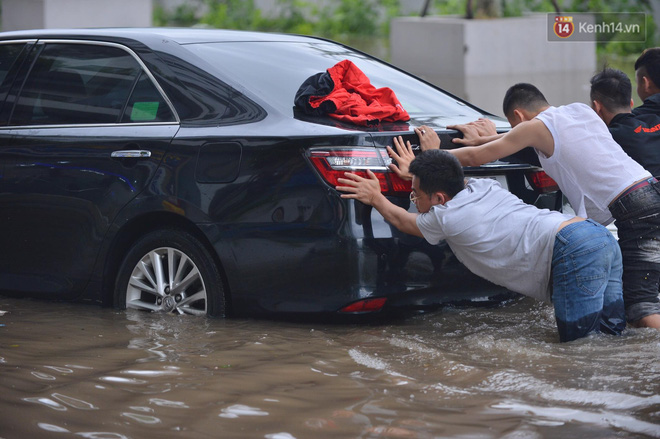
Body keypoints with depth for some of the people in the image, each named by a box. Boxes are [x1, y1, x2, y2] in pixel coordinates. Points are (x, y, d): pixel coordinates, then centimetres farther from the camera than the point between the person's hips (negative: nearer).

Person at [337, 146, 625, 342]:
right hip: (600, 234, 8)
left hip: (575, 250, -8)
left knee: (575, 338, -9)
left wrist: (375, 198, 40)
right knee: (611, 329, 9)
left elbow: (401, 221, 25)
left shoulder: (446, 218, 1)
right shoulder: (484, 187, 21)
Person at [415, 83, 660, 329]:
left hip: (636, 213, -8)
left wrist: (433, 153, 24)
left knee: (639, 304, -14)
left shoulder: (537, 126, 0)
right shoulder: (580, 110, 22)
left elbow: (474, 158, 8)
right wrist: (481, 139, 44)